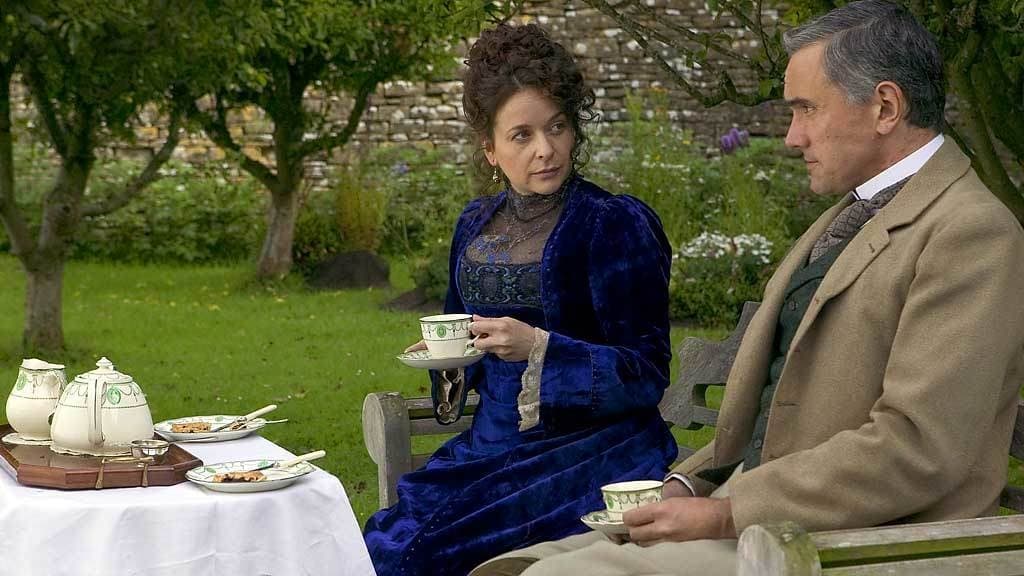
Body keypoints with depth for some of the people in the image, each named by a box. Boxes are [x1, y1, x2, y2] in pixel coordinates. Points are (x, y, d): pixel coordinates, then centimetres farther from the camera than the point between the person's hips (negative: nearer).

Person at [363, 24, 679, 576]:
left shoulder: (615, 223, -9)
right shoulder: (476, 224, 10)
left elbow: (647, 373, -12)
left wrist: (540, 347, -23)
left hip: (591, 451, -6)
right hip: (493, 443, 6)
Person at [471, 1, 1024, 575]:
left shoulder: (972, 231, -12)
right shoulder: (848, 218, 19)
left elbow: (916, 447, -21)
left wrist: (725, 514, -18)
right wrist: (689, 485, 5)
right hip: (758, 513, 9)